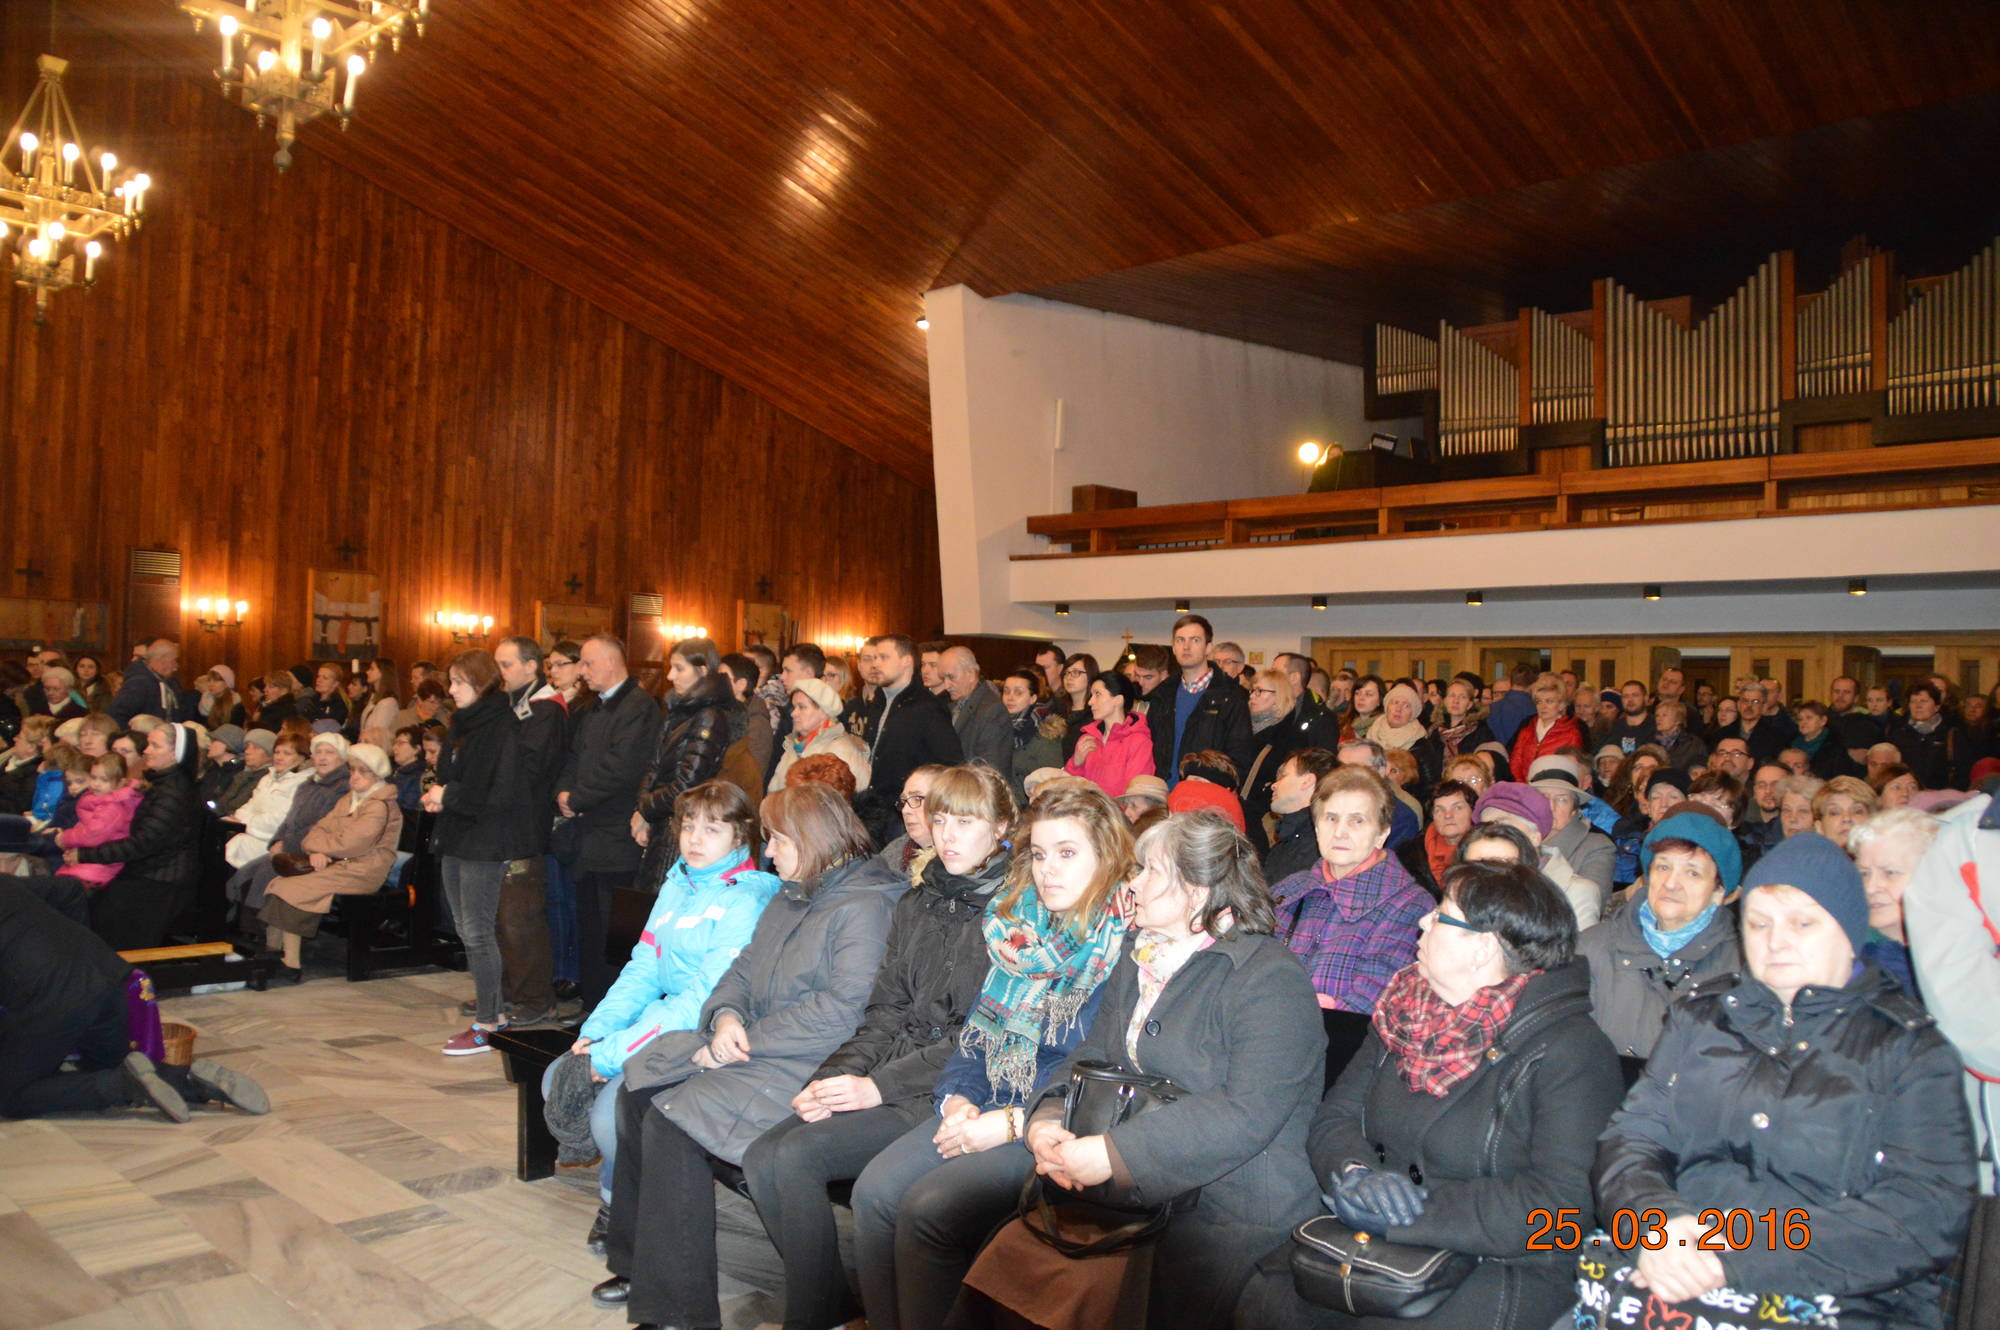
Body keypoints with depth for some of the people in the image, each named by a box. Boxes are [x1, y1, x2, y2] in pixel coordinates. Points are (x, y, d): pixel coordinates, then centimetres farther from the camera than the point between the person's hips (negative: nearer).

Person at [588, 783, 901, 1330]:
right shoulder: (791, 896, 16)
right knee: (638, 1090, 3)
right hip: (753, 1045, 10)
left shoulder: (866, 906, -16)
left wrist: (742, 1044, -19)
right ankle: (638, 1264, 14)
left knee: (672, 1119, -21)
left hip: (809, 1068, -10)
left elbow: (842, 1011, -23)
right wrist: (726, 1016, -7)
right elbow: (744, 969, 16)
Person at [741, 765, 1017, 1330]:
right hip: (892, 1077, 7)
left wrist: (880, 1086, -15)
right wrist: (833, 1077, -3)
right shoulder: (917, 904, 15)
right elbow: (886, 1012, 14)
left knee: (799, 1154, -20)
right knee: (761, 1158, -10)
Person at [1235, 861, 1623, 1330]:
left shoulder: (1570, 1050, -12)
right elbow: (1334, 1117, 8)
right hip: (1376, 1241, 5)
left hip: (1505, 1266, -5)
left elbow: (1561, 1202, -21)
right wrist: (1356, 1172, -16)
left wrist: (1412, 1214, -22)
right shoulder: (1405, 1014, 8)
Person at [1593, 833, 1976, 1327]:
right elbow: (1632, 1134, 9)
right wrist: (1656, 1219, -16)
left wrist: (1737, 1263, -18)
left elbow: (1928, 1211, -7)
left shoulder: (1911, 1046, 7)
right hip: (1675, 1287, 3)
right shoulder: (1701, 1019, 17)